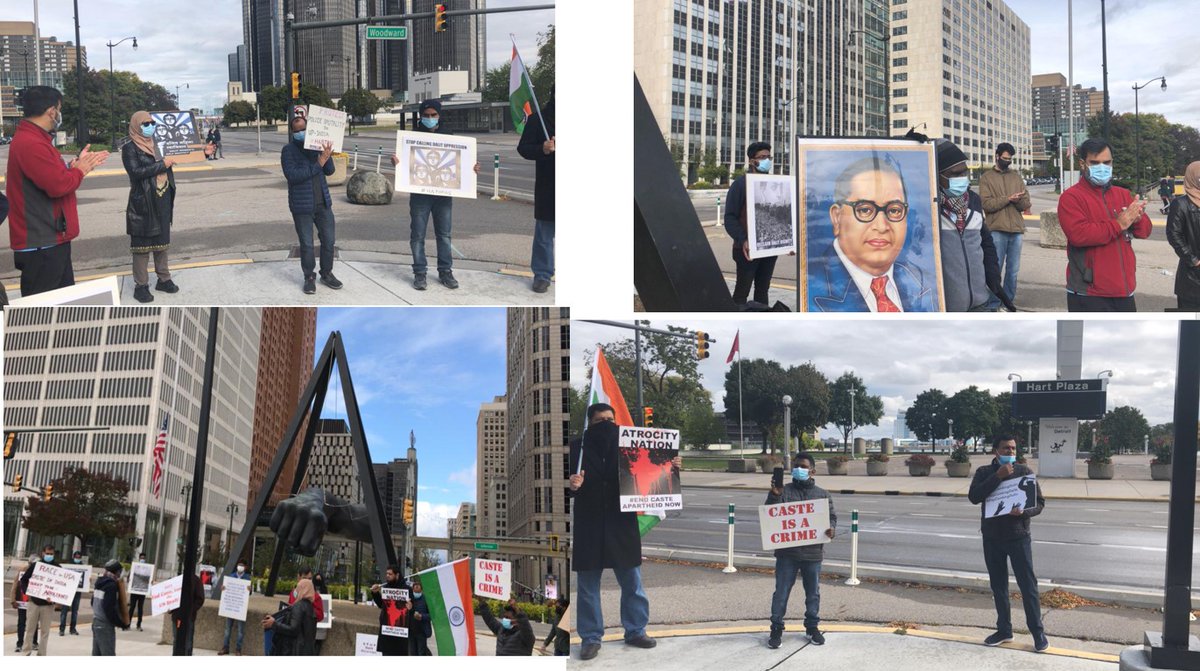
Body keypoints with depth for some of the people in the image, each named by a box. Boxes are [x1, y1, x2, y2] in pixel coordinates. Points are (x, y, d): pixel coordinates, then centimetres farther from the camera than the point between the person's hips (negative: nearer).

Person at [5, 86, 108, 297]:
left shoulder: (34, 139, 15)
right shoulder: (31, 144, -22)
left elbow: (54, 174, 22)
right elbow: (59, 185, -26)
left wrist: (77, 164, 13)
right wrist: (80, 170, -8)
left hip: (50, 239, 11)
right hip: (41, 245, -11)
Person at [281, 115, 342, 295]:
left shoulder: (317, 145, 5)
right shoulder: (288, 150, -8)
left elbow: (330, 171, 3)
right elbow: (292, 175, -22)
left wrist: (327, 155, -17)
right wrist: (318, 163, -25)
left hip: (323, 203, 4)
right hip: (302, 206, -4)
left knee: (329, 240, 10)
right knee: (306, 244, 4)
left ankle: (327, 274, 26)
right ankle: (309, 278, 18)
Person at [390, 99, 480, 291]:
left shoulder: (447, 135, 7)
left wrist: (471, 169, -7)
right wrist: (396, 162, -25)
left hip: (443, 193, 2)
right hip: (420, 193, -2)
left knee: (444, 234, 9)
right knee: (418, 235, 2)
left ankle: (445, 271, 17)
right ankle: (419, 273, 10)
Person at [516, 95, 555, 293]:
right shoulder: (538, 119, -1)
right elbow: (523, 148, -2)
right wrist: (542, 149, -20)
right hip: (547, 187, -1)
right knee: (544, 234, 5)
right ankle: (542, 275, 16)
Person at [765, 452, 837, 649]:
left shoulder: (822, 495, 6)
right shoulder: (784, 491, 0)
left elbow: (832, 517, 10)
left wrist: (832, 529, -13)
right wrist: (774, 496, -25)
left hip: (813, 553, 2)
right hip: (787, 553, -2)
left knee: (813, 593, 13)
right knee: (781, 592, 3)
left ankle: (812, 627, 28)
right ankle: (776, 629, 14)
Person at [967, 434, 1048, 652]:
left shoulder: (1024, 471, -2)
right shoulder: (984, 472, 1)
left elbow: (1039, 502, -1)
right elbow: (974, 497, -16)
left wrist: (1023, 512, -23)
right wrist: (998, 476, -22)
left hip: (1018, 537, -2)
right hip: (991, 538, 2)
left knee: (1028, 584, -1)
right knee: (998, 586, 10)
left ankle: (1038, 632, 8)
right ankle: (1004, 629, 21)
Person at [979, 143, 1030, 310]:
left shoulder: (1016, 176, 14)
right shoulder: (986, 177, 3)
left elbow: (1026, 204, 7)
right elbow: (986, 203, -9)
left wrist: (1017, 200, -14)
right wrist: (1008, 199, -15)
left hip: (1016, 229, 4)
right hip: (997, 230, -4)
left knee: (1013, 270, 7)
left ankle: (1008, 301, 16)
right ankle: (993, 305, 1)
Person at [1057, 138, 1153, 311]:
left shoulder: (1123, 195, 14)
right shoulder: (1071, 197, -7)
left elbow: (1145, 230, 9)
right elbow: (1078, 234, -23)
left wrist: (1136, 218, -15)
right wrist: (1119, 224, -17)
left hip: (1124, 291, 7)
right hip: (1089, 295, -7)